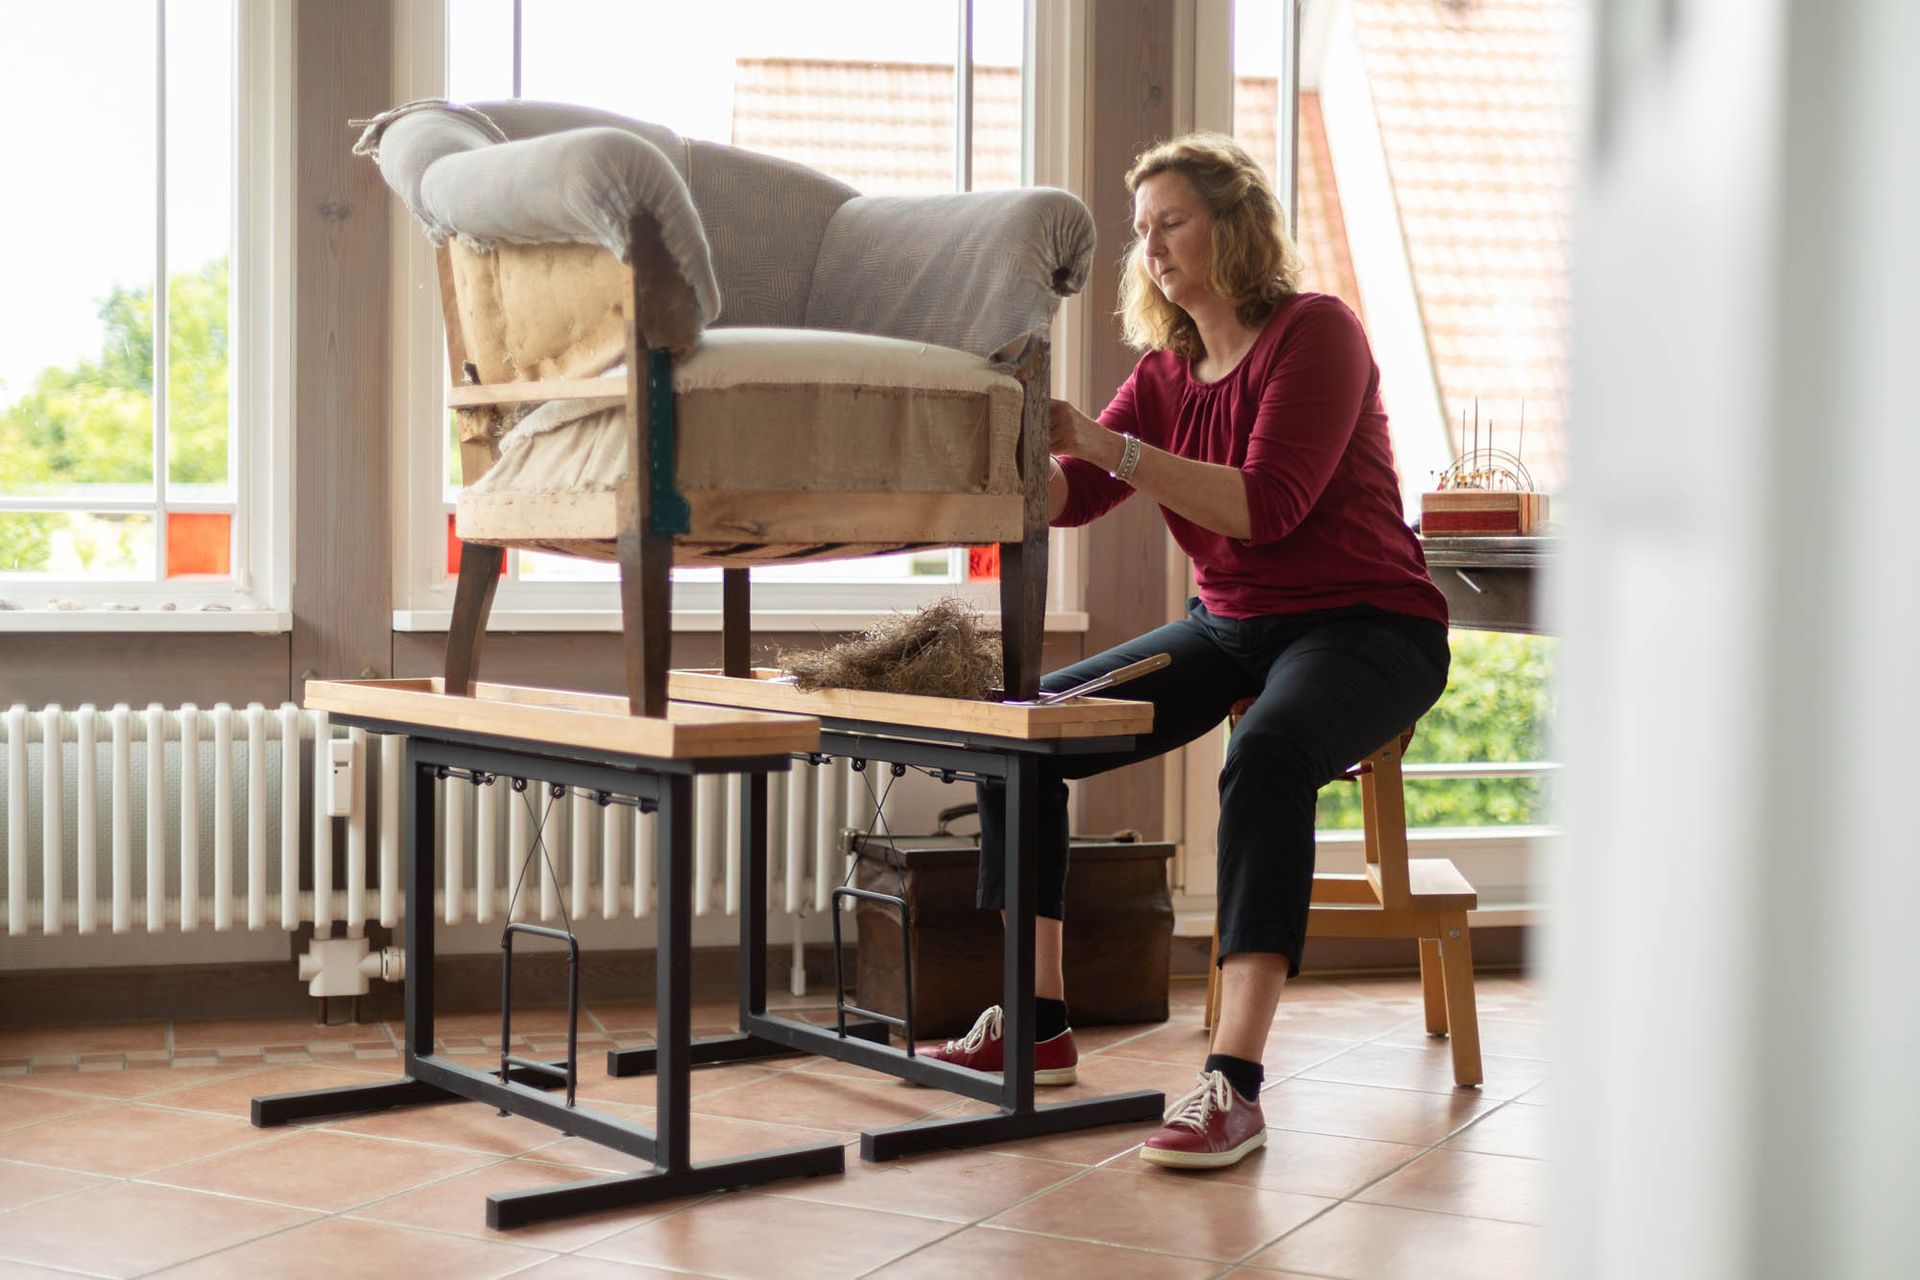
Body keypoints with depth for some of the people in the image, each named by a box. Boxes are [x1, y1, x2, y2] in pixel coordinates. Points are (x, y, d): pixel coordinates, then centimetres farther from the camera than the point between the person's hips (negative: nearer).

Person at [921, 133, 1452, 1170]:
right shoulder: (1166, 370, 11)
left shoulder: (1316, 333, -11)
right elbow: (1069, 498, 2)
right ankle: (1038, 1023, 1)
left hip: (1364, 626, -8)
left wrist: (1103, 443, -28)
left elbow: (1269, 506, -24)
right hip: (1229, 626, 8)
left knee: (1265, 755, -39)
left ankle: (1233, 1083, -42)